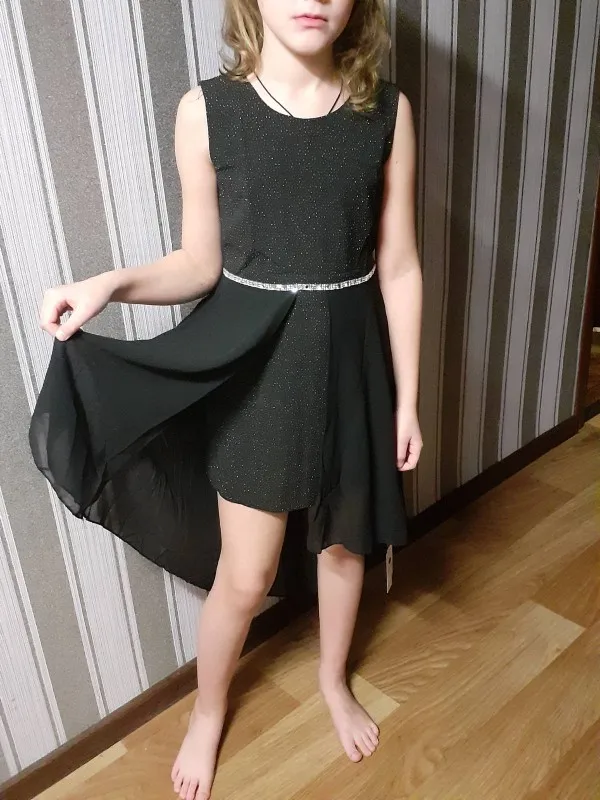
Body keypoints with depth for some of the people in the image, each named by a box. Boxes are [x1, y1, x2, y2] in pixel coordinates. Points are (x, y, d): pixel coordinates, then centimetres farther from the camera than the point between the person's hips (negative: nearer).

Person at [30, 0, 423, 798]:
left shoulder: (387, 111, -3)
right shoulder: (207, 110, -7)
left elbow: (399, 268, -1)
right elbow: (202, 264, -1)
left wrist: (407, 398, 1)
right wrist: (113, 283, -21)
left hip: (349, 356, 2)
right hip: (252, 360, -2)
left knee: (344, 541, 20)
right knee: (245, 576, 8)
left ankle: (334, 679, 52)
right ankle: (208, 713, 42)